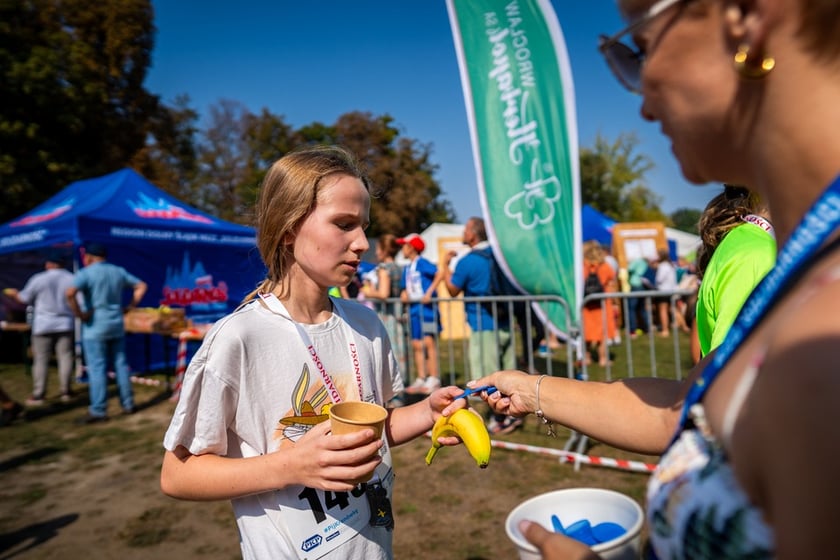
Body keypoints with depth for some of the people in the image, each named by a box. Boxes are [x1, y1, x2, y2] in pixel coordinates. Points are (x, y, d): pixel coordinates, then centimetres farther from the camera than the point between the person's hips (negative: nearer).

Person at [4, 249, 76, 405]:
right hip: (65, 324, 2)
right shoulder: (72, 279, -3)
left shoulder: (39, 278, -7)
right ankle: (65, 392, 8)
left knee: (41, 360, 3)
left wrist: (13, 293, 25)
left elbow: (24, 299, 6)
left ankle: (38, 396, 6)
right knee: (65, 358, 6)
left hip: (44, 325, -1)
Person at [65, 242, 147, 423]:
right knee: (121, 364, 12)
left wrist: (79, 314, -14)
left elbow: (70, 293, -26)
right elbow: (141, 286, 14)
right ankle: (128, 404, 17)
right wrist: (130, 306, 11)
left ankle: (98, 411, 1)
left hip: (95, 327, -5)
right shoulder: (119, 271, 8)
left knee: (97, 368, -1)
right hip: (117, 326, 6)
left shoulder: (86, 273, -9)